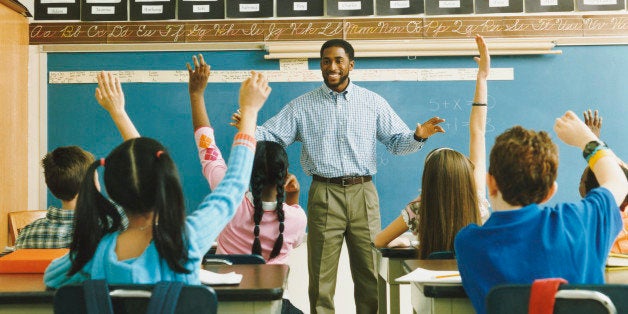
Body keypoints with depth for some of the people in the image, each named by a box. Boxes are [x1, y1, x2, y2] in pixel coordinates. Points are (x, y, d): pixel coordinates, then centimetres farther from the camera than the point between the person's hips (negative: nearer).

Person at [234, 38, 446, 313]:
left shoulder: (373, 102, 9)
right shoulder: (302, 106, 8)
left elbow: (397, 142, 8)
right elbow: (272, 136, 1)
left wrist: (417, 136, -12)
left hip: (363, 194, 1)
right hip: (324, 195, -1)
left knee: (370, 272, 6)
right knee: (321, 275, 4)